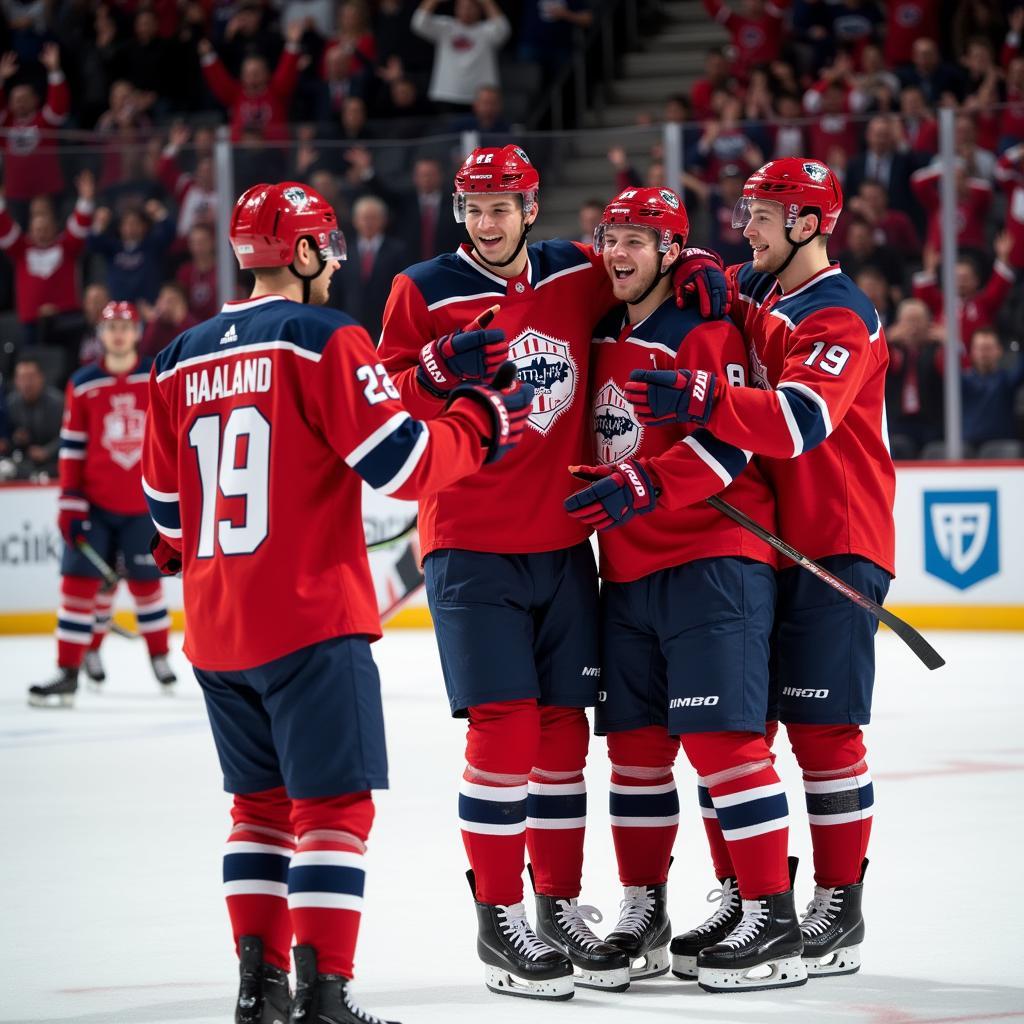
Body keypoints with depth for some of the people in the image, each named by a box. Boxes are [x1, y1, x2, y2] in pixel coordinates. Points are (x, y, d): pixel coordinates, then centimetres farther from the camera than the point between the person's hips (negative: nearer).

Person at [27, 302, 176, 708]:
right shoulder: (83, 385, 0)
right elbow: (72, 447, 1)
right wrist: (70, 502, -3)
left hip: (143, 505, 0)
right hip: (94, 504, 0)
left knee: (145, 581, 7)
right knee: (79, 580, -5)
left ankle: (160, 659, 28)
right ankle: (67, 673, -4)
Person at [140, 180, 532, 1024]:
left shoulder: (180, 362, 11)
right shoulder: (324, 339, -9)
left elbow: (167, 508, 17)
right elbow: (398, 463, -14)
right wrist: (480, 423, 2)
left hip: (215, 629, 7)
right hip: (311, 619, -7)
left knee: (264, 801, 17)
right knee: (335, 803, -3)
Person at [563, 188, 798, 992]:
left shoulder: (705, 333, -9)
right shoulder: (604, 338, 16)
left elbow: (727, 447, -19)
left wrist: (642, 486, -25)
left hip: (711, 561, -8)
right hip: (628, 571, 8)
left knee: (722, 737, -13)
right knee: (636, 744, 10)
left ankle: (772, 922, -12)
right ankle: (645, 914, 20)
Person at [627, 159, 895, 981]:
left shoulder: (841, 319, -14)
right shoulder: (752, 294, 12)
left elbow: (800, 421, -28)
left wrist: (697, 398, -37)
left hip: (835, 545, -8)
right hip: (758, 538, 8)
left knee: (822, 728, -7)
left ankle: (840, 906, -1)